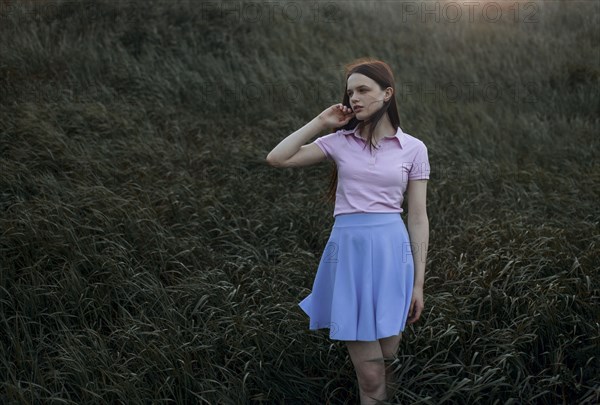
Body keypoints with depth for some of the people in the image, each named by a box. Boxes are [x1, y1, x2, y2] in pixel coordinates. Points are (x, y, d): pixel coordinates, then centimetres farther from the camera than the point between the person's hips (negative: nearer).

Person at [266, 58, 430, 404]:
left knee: (388, 361, 9)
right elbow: (277, 158, -1)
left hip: (391, 253, 0)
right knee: (369, 372, 1)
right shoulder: (340, 142, 6)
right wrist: (320, 122, 1)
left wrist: (419, 283, 1)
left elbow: (418, 218, 3)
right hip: (348, 253, 0)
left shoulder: (413, 148, 3)